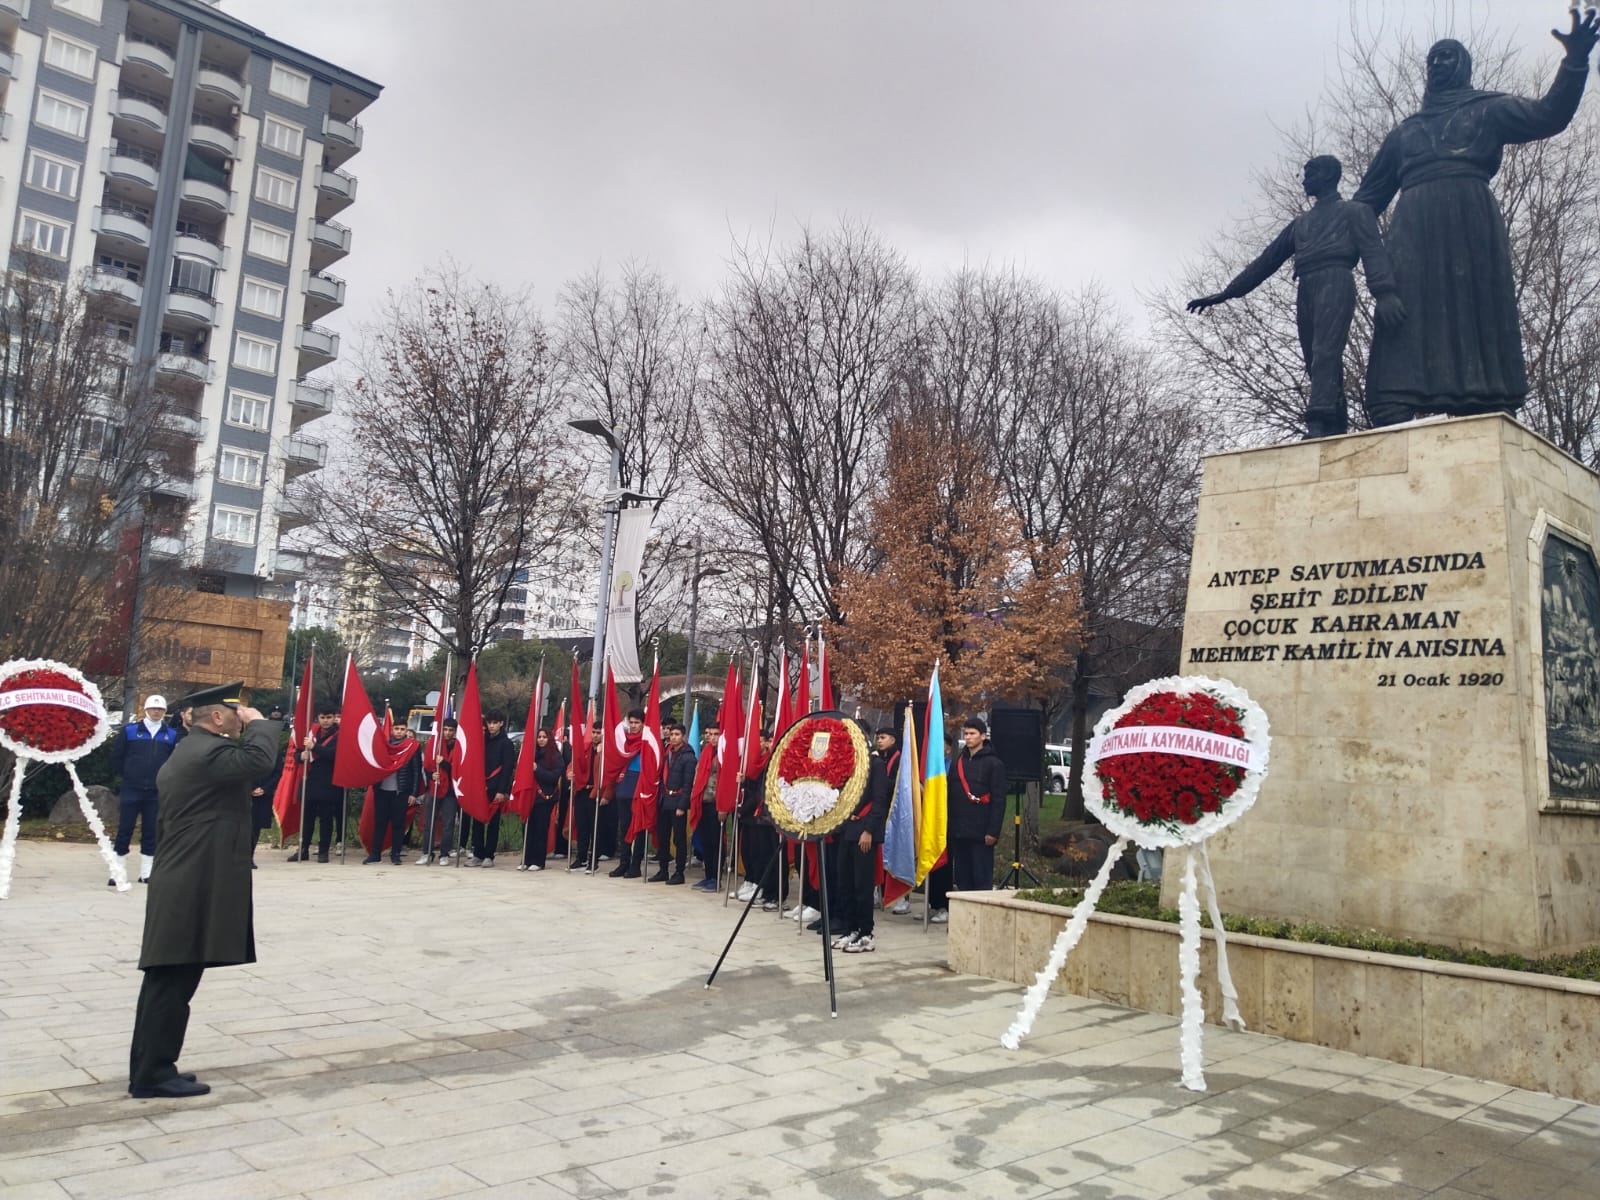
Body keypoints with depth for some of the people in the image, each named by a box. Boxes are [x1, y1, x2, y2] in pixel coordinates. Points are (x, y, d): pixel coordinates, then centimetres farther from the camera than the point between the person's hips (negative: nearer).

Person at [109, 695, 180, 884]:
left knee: (151, 832, 6)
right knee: (124, 830, 1)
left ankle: (146, 873, 14)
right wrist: (127, 775, 8)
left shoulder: (172, 734, 3)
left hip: (157, 792, 1)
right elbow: (116, 756, 6)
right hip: (131, 789, -1)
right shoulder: (129, 730, 1)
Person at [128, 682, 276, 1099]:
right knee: (173, 982, -5)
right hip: (196, 887, -11)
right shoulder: (209, 751, -16)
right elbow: (259, 757, -29)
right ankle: (154, 1074, 2)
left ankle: (150, 1069, 22)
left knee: (167, 981, 14)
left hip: (184, 883, 11)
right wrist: (259, 722, -13)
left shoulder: (191, 750, 18)